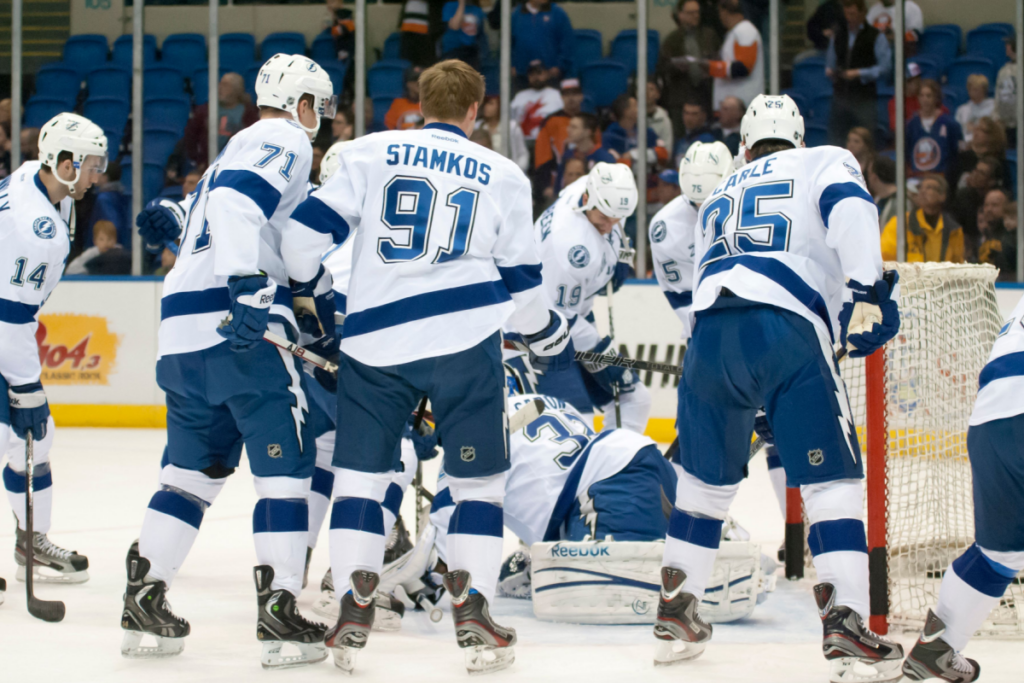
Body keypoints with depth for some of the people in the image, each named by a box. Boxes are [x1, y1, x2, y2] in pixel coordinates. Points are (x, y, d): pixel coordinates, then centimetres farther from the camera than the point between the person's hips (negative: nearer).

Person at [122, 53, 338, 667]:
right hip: (236, 323, -9)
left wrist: (309, 300, 28)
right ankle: (279, 610, -8)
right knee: (285, 457, -4)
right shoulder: (285, 142, -2)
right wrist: (252, 288, -30)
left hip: (183, 328, 9)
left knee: (197, 464, 14)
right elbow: (236, 200, -21)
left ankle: (144, 600, 11)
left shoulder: (243, 148, 28)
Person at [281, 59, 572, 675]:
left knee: (360, 474, 10)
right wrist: (552, 336, 29)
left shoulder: (372, 152, 7)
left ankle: (353, 612, 2)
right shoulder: (503, 175, 9)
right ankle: (472, 611, 2)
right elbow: (521, 281, 11)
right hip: (466, 342, 0)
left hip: (375, 341, 1)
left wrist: (301, 284, 21)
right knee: (479, 479, 10)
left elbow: (310, 227, 2)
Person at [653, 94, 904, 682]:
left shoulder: (719, 197, 34)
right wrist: (867, 288, -12)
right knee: (832, 479, -2)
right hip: (789, 330, -4)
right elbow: (849, 206, -4)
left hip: (711, 330, 4)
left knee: (708, 477, 21)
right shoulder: (825, 163, 20)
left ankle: (677, 613, 23)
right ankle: (847, 623, -14)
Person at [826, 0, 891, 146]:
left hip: (864, 99, -4)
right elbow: (830, 62, 19)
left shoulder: (876, 37, 0)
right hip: (840, 95, 4)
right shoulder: (838, 34, 15)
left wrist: (859, 73, -15)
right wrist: (829, 71, -5)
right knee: (836, 139, 0)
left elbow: (885, 68, -7)